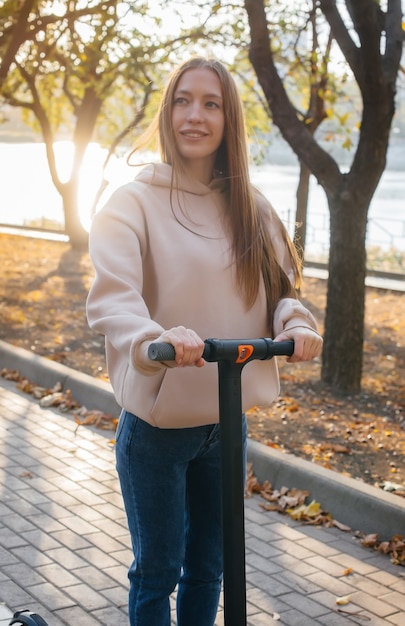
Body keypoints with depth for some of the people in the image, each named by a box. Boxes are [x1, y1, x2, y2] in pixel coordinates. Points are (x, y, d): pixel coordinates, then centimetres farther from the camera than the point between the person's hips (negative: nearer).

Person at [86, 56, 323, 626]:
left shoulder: (249, 209, 5)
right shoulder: (136, 201, -12)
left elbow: (279, 286, 6)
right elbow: (111, 295, -25)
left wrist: (296, 325, -18)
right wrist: (154, 340, -45)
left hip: (226, 421, 5)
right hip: (156, 423, -5)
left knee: (208, 567, 19)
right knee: (157, 571, 8)